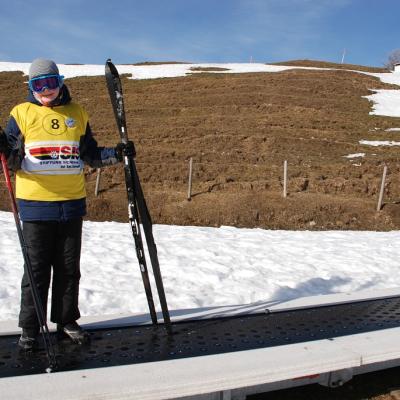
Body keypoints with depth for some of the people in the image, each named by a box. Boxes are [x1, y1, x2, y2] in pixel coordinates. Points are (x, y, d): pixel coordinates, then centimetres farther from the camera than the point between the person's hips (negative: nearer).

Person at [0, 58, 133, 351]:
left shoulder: (77, 113, 9)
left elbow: (91, 155, 14)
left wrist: (116, 154, -1)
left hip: (72, 203, 3)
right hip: (35, 204, -2)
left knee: (69, 269, 11)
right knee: (37, 270, 4)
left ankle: (67, 320, 26)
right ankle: (30, 328, 18)